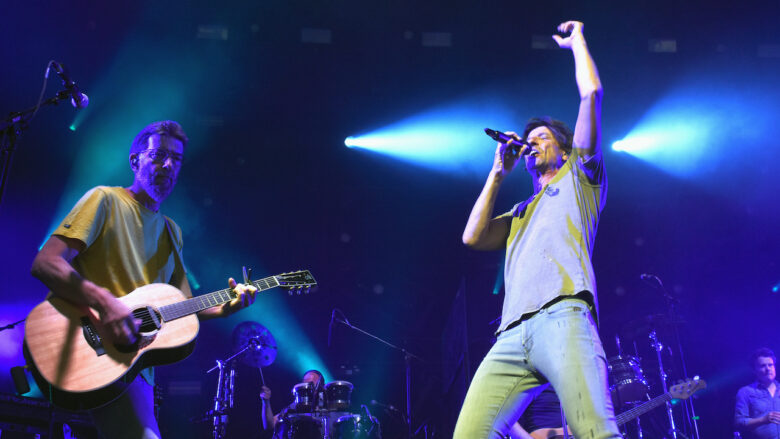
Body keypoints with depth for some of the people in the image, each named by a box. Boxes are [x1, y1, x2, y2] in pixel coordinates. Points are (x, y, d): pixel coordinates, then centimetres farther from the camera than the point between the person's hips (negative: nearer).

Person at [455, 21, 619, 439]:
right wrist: (499, 171, 27)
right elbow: (473, 237, 19)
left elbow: (591, 92, 15)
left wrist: (576, 41, 29)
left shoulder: (578, 179, 23)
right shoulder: (521, 212, 36)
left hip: (563, 318, -5)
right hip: (512, 335, 5)